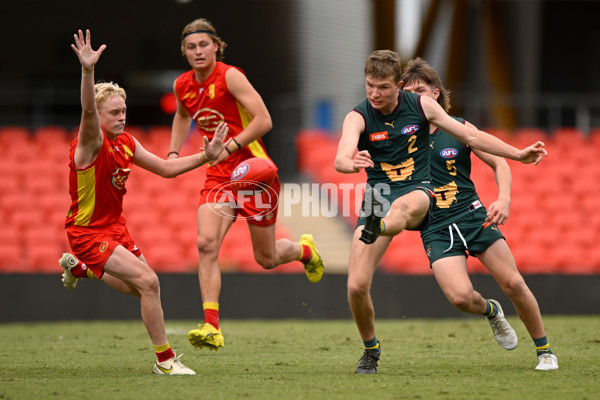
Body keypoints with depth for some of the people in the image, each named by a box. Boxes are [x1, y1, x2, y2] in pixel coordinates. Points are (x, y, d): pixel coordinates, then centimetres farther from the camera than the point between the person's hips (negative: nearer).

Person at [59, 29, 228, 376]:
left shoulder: (126, 143, 2)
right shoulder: (91, 143, -21)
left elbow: (166, 168, 11)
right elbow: (88, 112, -43)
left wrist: (206, 156, 1)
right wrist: (87, 71, -59)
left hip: (116, 227, 8)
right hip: (88, 232, -8)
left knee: (142, 288, 21)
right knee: (148, 282, -21)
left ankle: (79, 267, 41)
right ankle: (165, 360, -12)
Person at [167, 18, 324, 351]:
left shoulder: (229, 76, -16)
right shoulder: (182, 85, 3)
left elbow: (263, 120, -20)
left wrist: (228, 148, -25)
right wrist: (173, 154, 14)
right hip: (219, 176, 5)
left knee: (266, 258, 8)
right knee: (206, 243, -20)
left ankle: (305, 249, 45)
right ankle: (211, 328, -23)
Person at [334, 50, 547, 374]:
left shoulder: (421, 106, 1)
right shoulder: (358, 117, -6)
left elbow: (470, 135, 10)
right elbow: (340, 160, -24)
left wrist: (518, 154, 9)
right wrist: (353, 163, -49)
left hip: (418, 190, 0)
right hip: (378, 193, 0)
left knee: (403, 207, -41)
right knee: (356, 286, -9)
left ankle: (375, 230, -73)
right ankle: (370, 349, 13)